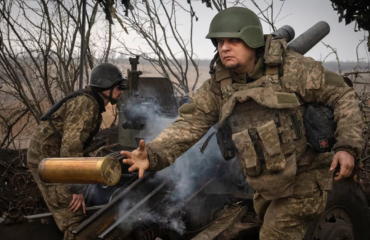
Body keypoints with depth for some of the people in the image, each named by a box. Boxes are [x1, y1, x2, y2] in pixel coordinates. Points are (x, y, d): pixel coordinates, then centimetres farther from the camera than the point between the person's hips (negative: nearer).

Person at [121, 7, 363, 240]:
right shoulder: (218, 86, -2)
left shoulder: (291, 68, -14)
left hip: (302, 180, -5)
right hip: (267, 187, 6)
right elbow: (190, 123, -11)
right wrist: (153, 154, -28)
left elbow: (342, 95, -9)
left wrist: (348, 146, -20)